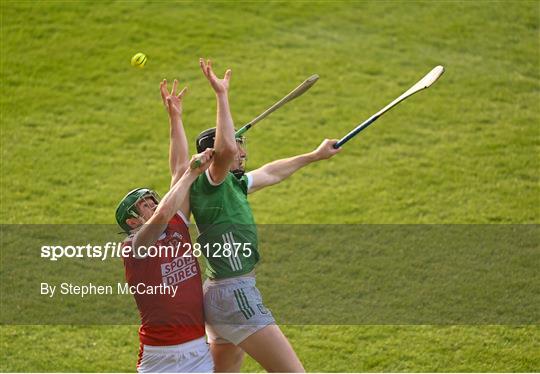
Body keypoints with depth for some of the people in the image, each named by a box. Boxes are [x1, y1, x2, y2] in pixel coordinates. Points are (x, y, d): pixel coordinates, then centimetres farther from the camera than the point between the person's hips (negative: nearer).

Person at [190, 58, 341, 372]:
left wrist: (314, 156, 42)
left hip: (220, 295, 11)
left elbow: (270, 173, 31)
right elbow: (226, 149, -33)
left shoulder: (232, 184, 15)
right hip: (234, 295, -11)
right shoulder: (209, 183, -13)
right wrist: (222, 95, -28)